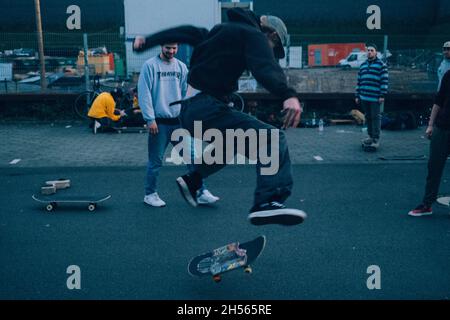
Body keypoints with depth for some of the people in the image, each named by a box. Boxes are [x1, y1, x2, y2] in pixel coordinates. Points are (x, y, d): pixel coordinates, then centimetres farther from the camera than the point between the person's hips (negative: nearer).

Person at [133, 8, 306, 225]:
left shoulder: (224, 30, 24)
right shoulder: (254, 35, -2)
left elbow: (186, 33, 30)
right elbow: (265, 67, -22)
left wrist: (148, 41, 39)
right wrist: (288, 95, -37)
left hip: (187, 111, 10)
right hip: (206, 108, -10)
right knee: (271, 139, -17)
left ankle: (192, 181, 39)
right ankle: (266, 203, -34)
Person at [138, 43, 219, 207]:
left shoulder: (181, 67, 9)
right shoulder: (150, 65, -5)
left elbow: (187, 93, 10)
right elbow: (144, 93, -9)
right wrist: (150, 119, -14)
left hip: (179, 121, 4)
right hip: (159, 123, -4)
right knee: (155, 161, 5)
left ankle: (202, 193, 9)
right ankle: (150, 194, 21)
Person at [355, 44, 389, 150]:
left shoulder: (381, 65, -2)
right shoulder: (363, 65, 16)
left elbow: (385, 81, -7)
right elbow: (359, 82, 19)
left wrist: (382, 95, -13)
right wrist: (357, 96, 15)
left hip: (375, 98, -6)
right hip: (364, 98, 6)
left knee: (376, 117, -3)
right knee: (368, 117, 12)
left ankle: (376, 139, 1)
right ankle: (371, 136, 23)